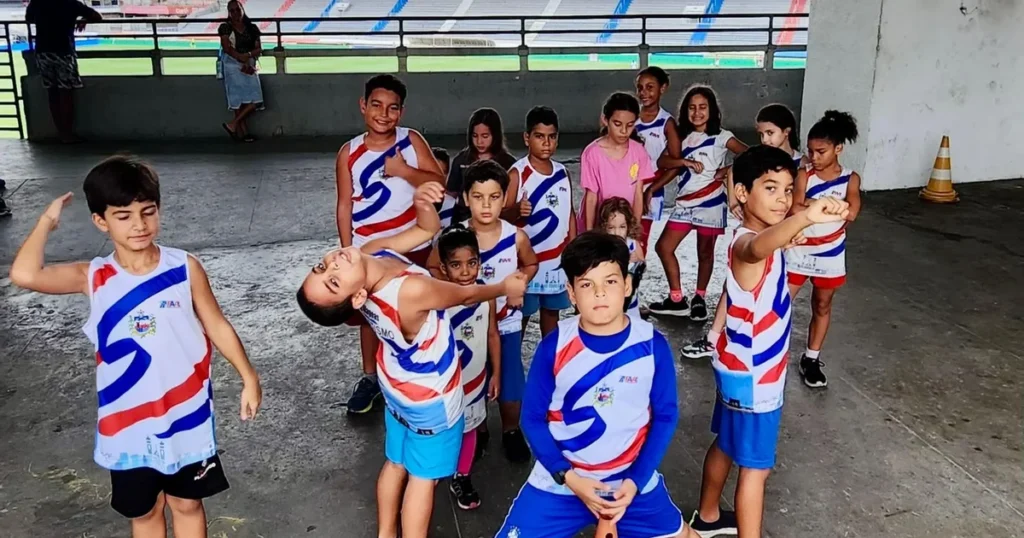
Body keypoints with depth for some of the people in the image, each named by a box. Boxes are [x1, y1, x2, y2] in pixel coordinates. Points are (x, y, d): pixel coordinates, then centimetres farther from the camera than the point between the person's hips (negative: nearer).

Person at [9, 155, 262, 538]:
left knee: (187, 503, 19)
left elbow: (217, 325, -1)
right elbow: (24, 275, -25)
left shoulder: (185, 268, -9)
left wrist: (248, 378, -1)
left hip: (186, 414, 0)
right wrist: (48, 220, -12)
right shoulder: (92, 278, -9)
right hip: (129, 422, 1)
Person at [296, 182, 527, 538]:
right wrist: (505, 288, -1)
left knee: (396, 463, 25)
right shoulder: (410, 291, -42)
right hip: (432, 396, -7)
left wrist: (421, 202, -32)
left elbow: (427, 229, -9)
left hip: (399, 382, 7)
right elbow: (466, 295, -22)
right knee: (424, 475, 15)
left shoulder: (371, 251, -21)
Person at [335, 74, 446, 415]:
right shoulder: (349, 153, -5)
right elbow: (345, 205, -2)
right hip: (368, 250, 1)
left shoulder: (412, 141, -6)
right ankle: (370, 377, 32)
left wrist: (404, 171, -24)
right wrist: (347, 251, -3)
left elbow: (438, 184, -10)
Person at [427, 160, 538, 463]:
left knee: (510, 381, 10)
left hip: (506, 322, 0)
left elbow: (531, 265, 5)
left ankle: (511, 431, 36)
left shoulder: (516, 237, -15)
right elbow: (432, 268, -1)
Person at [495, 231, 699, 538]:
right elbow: (532, 418, -4)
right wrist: (568, 477, -13)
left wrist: (636, 481, -9)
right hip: (559, 482, -1)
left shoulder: (652, 345, -10)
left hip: (632, 481, 1)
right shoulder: (554, 346, -12)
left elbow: (665, 416, -1)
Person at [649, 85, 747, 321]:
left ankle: (699, 299, 26)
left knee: (705, 252, 8)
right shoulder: (682, 137, 8)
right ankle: (677, 299, 12)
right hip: (685, 203, 5)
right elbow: (662, 161, -6)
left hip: (710, 204, -5)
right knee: (664, 247, 0)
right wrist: (685, 161, -21)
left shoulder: (720, 137, -5)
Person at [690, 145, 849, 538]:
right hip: (752, 376, -10)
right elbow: (758, 248, -60)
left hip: (744, 367, 10)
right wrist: (805, 218, -74)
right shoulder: (746, 242, -29)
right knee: (755, 466, 2)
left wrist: (788, 239, 17)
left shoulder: (762, 238, 3)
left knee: (726, 445, 25)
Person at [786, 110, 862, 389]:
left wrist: (812, 205, -22)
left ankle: (811, 360, 27)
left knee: (822, 306, 14)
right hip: (799, 252, -1)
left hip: (830, 256, 2)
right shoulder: (804, 176, -8)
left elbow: (851, 213, -23)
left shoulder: (850, 179, -6)